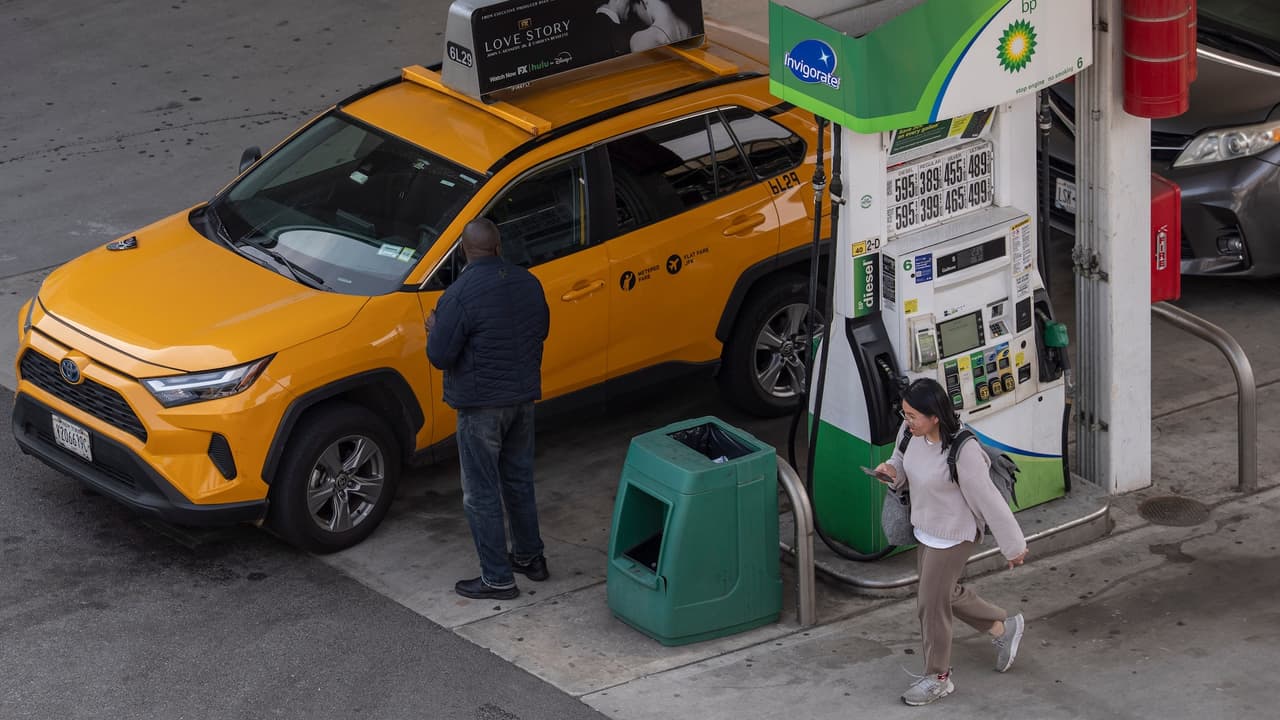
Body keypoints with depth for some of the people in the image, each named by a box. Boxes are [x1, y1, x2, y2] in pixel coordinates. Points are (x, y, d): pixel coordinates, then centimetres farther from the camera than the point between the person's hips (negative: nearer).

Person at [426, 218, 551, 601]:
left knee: (482, 494, 3)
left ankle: (498, 579, 7)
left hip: (481, 405, -7)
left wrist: (434, 328, -1)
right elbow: (541, 330, 14)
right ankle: (530, 557, 35)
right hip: (524, 397, 7)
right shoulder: (527, 282, -1)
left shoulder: (460, 294, -22)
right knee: (519, 481, 23)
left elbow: (439, 356, -20)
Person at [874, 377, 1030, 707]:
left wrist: (1014, 545, -14)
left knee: (931, 602, 3)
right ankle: (1004, 627, 47)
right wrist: (891, 470, -15)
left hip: (954, 536, -8)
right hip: (925, 528, 8)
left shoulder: (962, 452, -33)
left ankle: (938, 678, 24)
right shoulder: (910, 432, -12)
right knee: (947, 592, 24)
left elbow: (989, 500, -24)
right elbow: (904, 464, 10)